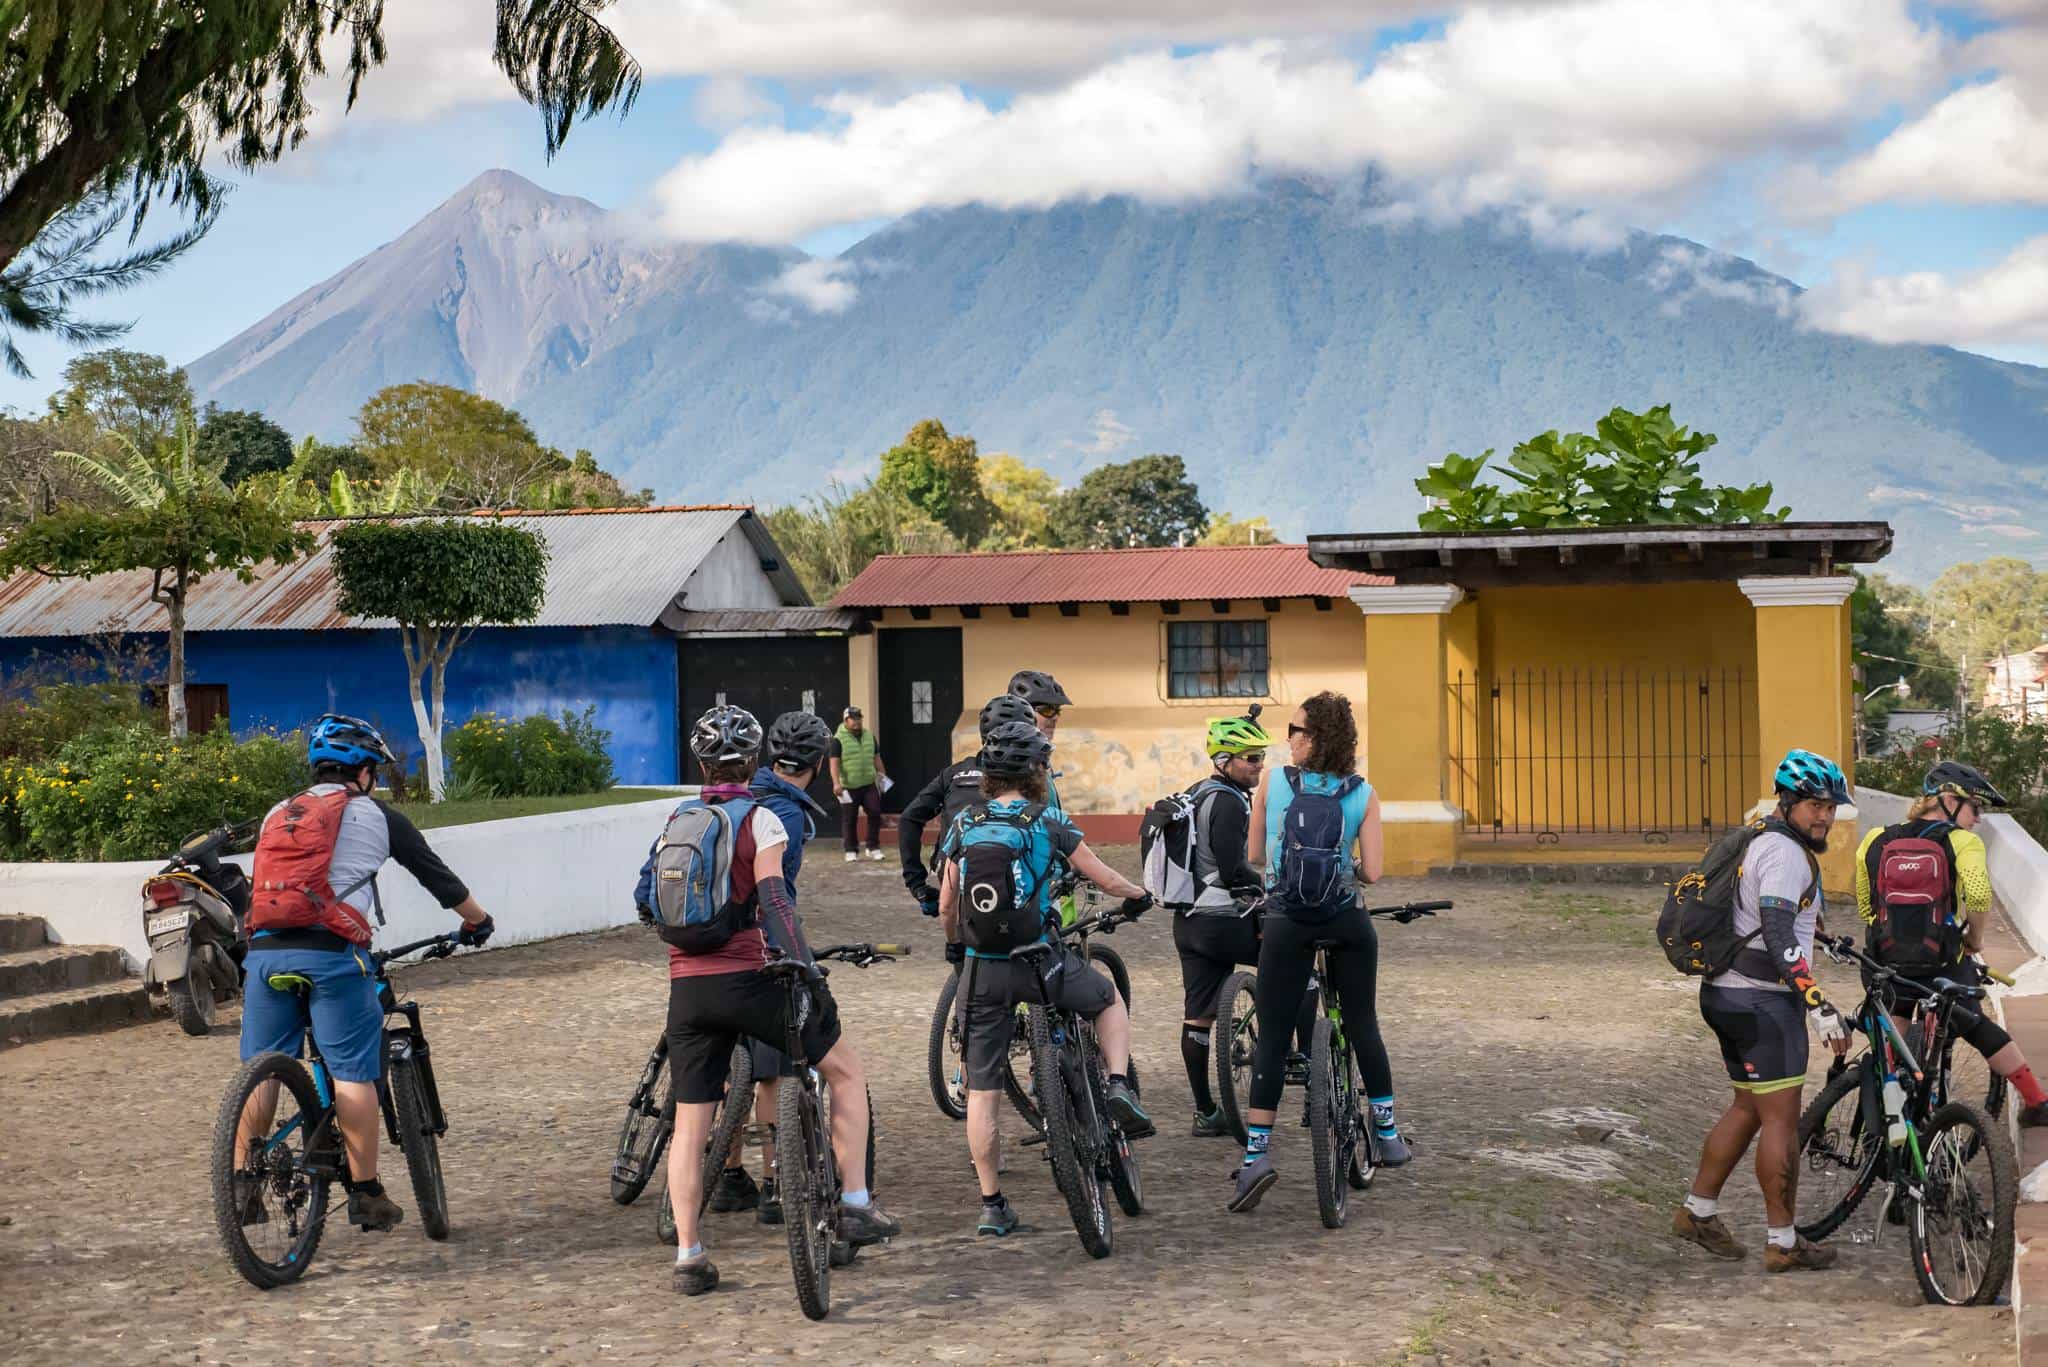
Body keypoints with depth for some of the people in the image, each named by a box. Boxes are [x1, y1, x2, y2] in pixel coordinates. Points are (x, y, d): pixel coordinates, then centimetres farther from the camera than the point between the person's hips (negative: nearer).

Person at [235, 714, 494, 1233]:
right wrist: (477, 919, 33)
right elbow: (435, 874, 18)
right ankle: (365, 1194, 5)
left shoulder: (278, 816, 23)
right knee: (352, 1074, 2)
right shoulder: (373, 815, 10)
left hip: (265, 950, 5)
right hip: (332, 952, -4)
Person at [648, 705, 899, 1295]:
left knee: (690, 1124, 10)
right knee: (847, 1070, 14)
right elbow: (773, 900, -15)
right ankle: (856, 1205, 11)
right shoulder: (759, 820, -4)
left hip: (688, 986, 4)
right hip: (745, 980, -4)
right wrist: (804, 965, -21)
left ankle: (688, 1254, 6)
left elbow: (647, 894, 17)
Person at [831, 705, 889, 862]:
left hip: (869, 784, 4)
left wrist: (883, 776, 16)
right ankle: (851, 851, 12)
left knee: (875, 813, -6)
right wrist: (836, 783, -22)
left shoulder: (869, 736, 12)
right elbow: (834, 763, -12)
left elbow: (876, 758, 20)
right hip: (849, 787, -4)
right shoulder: (839, 739, -5)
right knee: (850, 819, 1)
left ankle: (873, 847, 6)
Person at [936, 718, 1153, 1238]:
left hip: (982, 970, 2)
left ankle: (992, 1205, 10)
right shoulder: (1047, 823, -3)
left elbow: (945, 907, 8)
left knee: (981, 1090, 9)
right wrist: (1138, 895, 26)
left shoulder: (964, 825, 5)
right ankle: (1120, 1087, 10)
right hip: (1039, 962, -2)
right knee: (1109, 998, 29)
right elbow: (1106, 880, 4)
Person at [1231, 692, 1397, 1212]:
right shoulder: (1363, 795, -1)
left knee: (1272, 1036, 1)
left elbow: (1253, 854, 6)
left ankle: (1257, 1153, -6)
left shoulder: (1271, 784, -2)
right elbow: (1373, 872, -4)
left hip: (1286, 924, -1)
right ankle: (1388, 1135, 25)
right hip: (1349, 924, 1)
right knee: (1363, 1024, 16)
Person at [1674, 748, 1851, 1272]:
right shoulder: (1785, 853, -16)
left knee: (1748, 1108, 18)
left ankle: (1698, 1210, 25)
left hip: (1729, 993, 10)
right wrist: (1820, 1006, -32)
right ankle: (1784, 1243, 1)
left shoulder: (1761, 842, 16)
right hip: (1763, 998, -10)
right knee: (1782, 1117, -4)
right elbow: (1778, 935, -28)